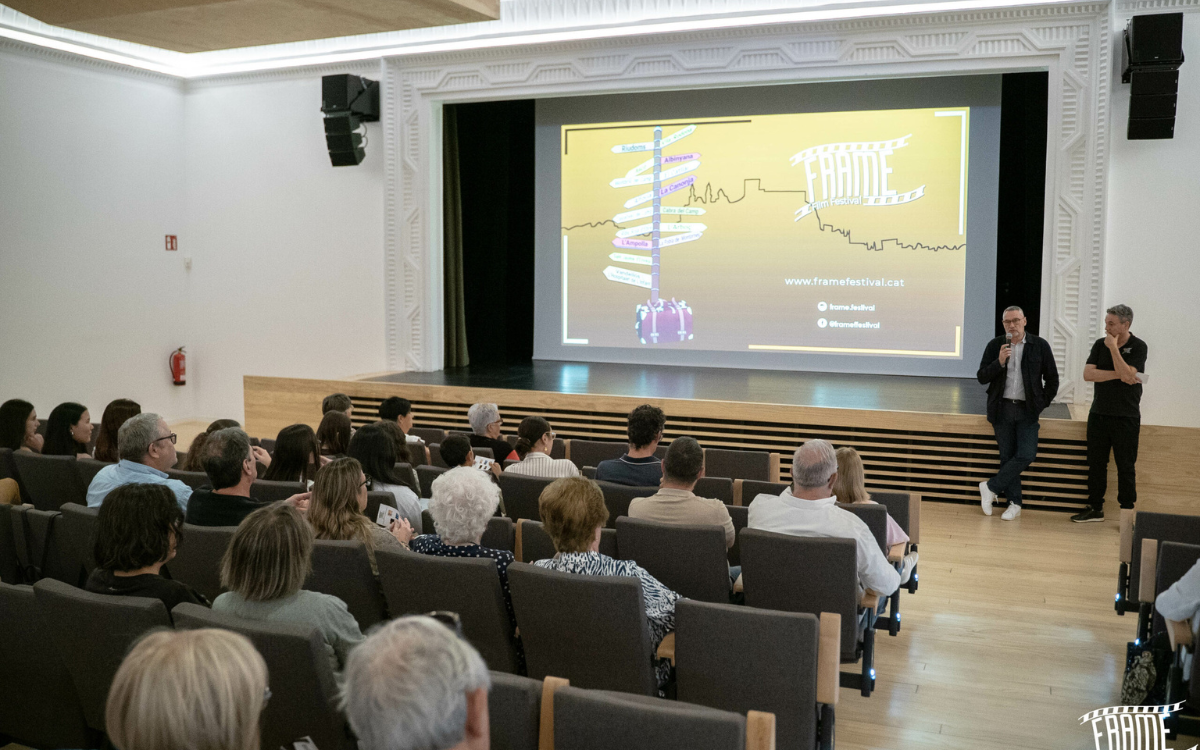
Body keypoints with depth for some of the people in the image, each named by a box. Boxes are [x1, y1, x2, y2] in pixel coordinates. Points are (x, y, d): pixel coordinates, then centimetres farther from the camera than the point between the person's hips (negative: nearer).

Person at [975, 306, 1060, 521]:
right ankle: (1014, 503, 12)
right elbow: (981, 377, 0)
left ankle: (991, 487, 1)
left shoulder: (1040, 346, 1)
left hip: (1027, 410, -1)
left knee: (1025, 455, -13)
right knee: (1007, 457, 3)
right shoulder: (994, 346, 3)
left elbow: (1052, 379, 9)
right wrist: (999, 362, -15)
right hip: (1002, 409, 1)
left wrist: (1042, 404, 4)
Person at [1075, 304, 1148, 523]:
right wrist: (1118, 375, -13)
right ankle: (1095, 508, 17)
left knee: (1125, 467, 1)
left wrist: (1113, 348, -17)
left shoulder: (1138, 347, -6)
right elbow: (1088, 374, -5)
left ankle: (1127, 511, 9)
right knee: (1096, 464, 8)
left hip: (1126, 417, -4)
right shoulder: (1100, 344, 6)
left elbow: (1127, 375, -20)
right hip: (1099, 414, 4)